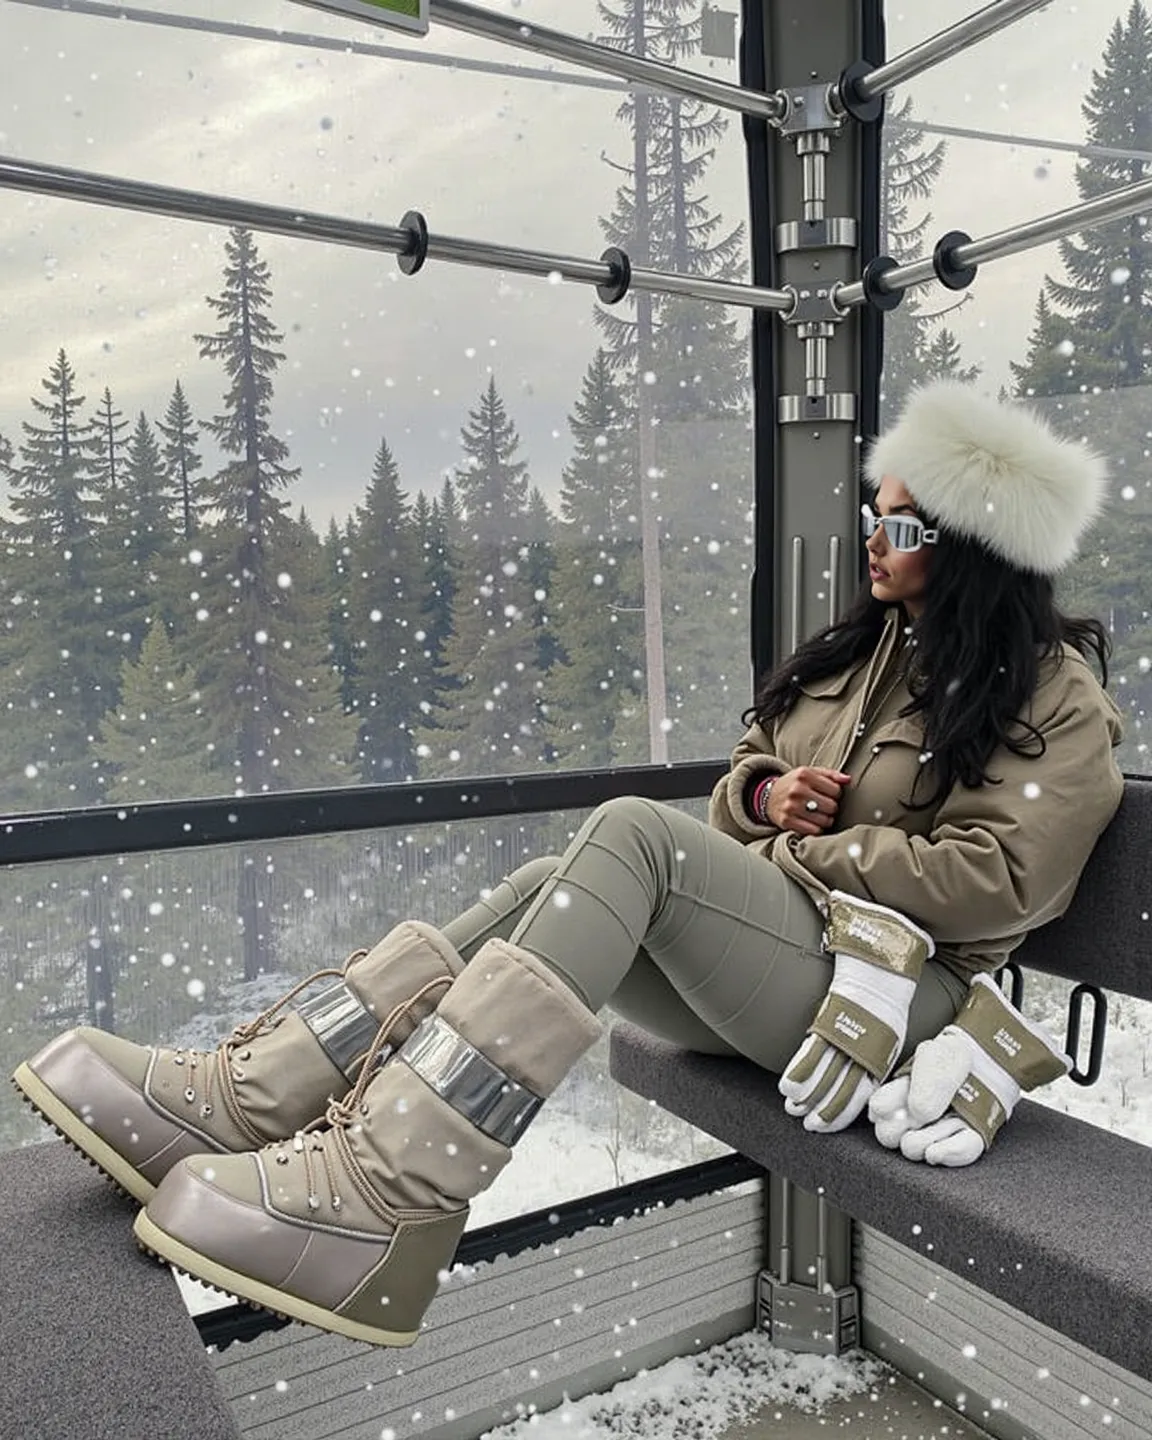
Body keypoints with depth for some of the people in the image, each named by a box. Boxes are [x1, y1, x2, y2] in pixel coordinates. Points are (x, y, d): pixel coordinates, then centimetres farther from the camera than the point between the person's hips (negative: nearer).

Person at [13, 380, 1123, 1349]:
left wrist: (804, 851, -9)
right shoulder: (859, 648, 17)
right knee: (543, 891, -19)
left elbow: (992, 880, -13)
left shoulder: (1054, 697, -3)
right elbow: (752, 768, 21)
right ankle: (239, 1102, -26)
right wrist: (763, 796, -4)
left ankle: (383, 1200, -38)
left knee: (634, 835, -31)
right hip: (759, 961, 7)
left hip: (892, 984, -7)